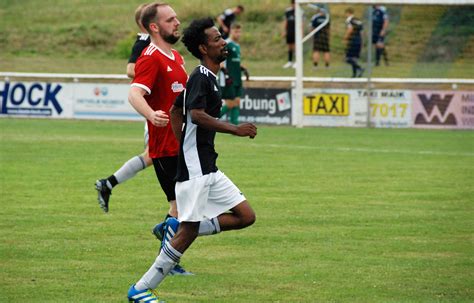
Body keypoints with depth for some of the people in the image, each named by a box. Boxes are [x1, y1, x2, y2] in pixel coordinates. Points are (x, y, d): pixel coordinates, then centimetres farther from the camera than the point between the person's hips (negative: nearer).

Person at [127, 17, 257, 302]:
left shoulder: (208, 77, 17)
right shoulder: (201, 77, -13)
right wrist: (235, 129, -27)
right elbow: (196, 115, -29)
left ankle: (177, 227, 10)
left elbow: (176, 111, 27)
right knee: (189, 232, -9)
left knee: (246, 216, 5)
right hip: (194, 169, -10)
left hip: (208, 169, 10)